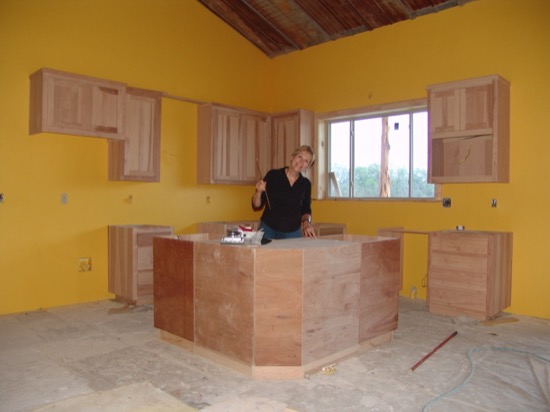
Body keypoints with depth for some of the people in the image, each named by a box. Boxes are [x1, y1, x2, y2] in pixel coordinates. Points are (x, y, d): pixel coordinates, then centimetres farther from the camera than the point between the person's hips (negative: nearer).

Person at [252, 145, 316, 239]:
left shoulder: (305, 184, 2)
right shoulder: (273, 175, -5)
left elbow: (305, 210, 13)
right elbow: (256, 206, -1)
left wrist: (306, 221, -7)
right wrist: (259, 191, -19)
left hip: (293, 233, 2)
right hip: (268, 230, -2)